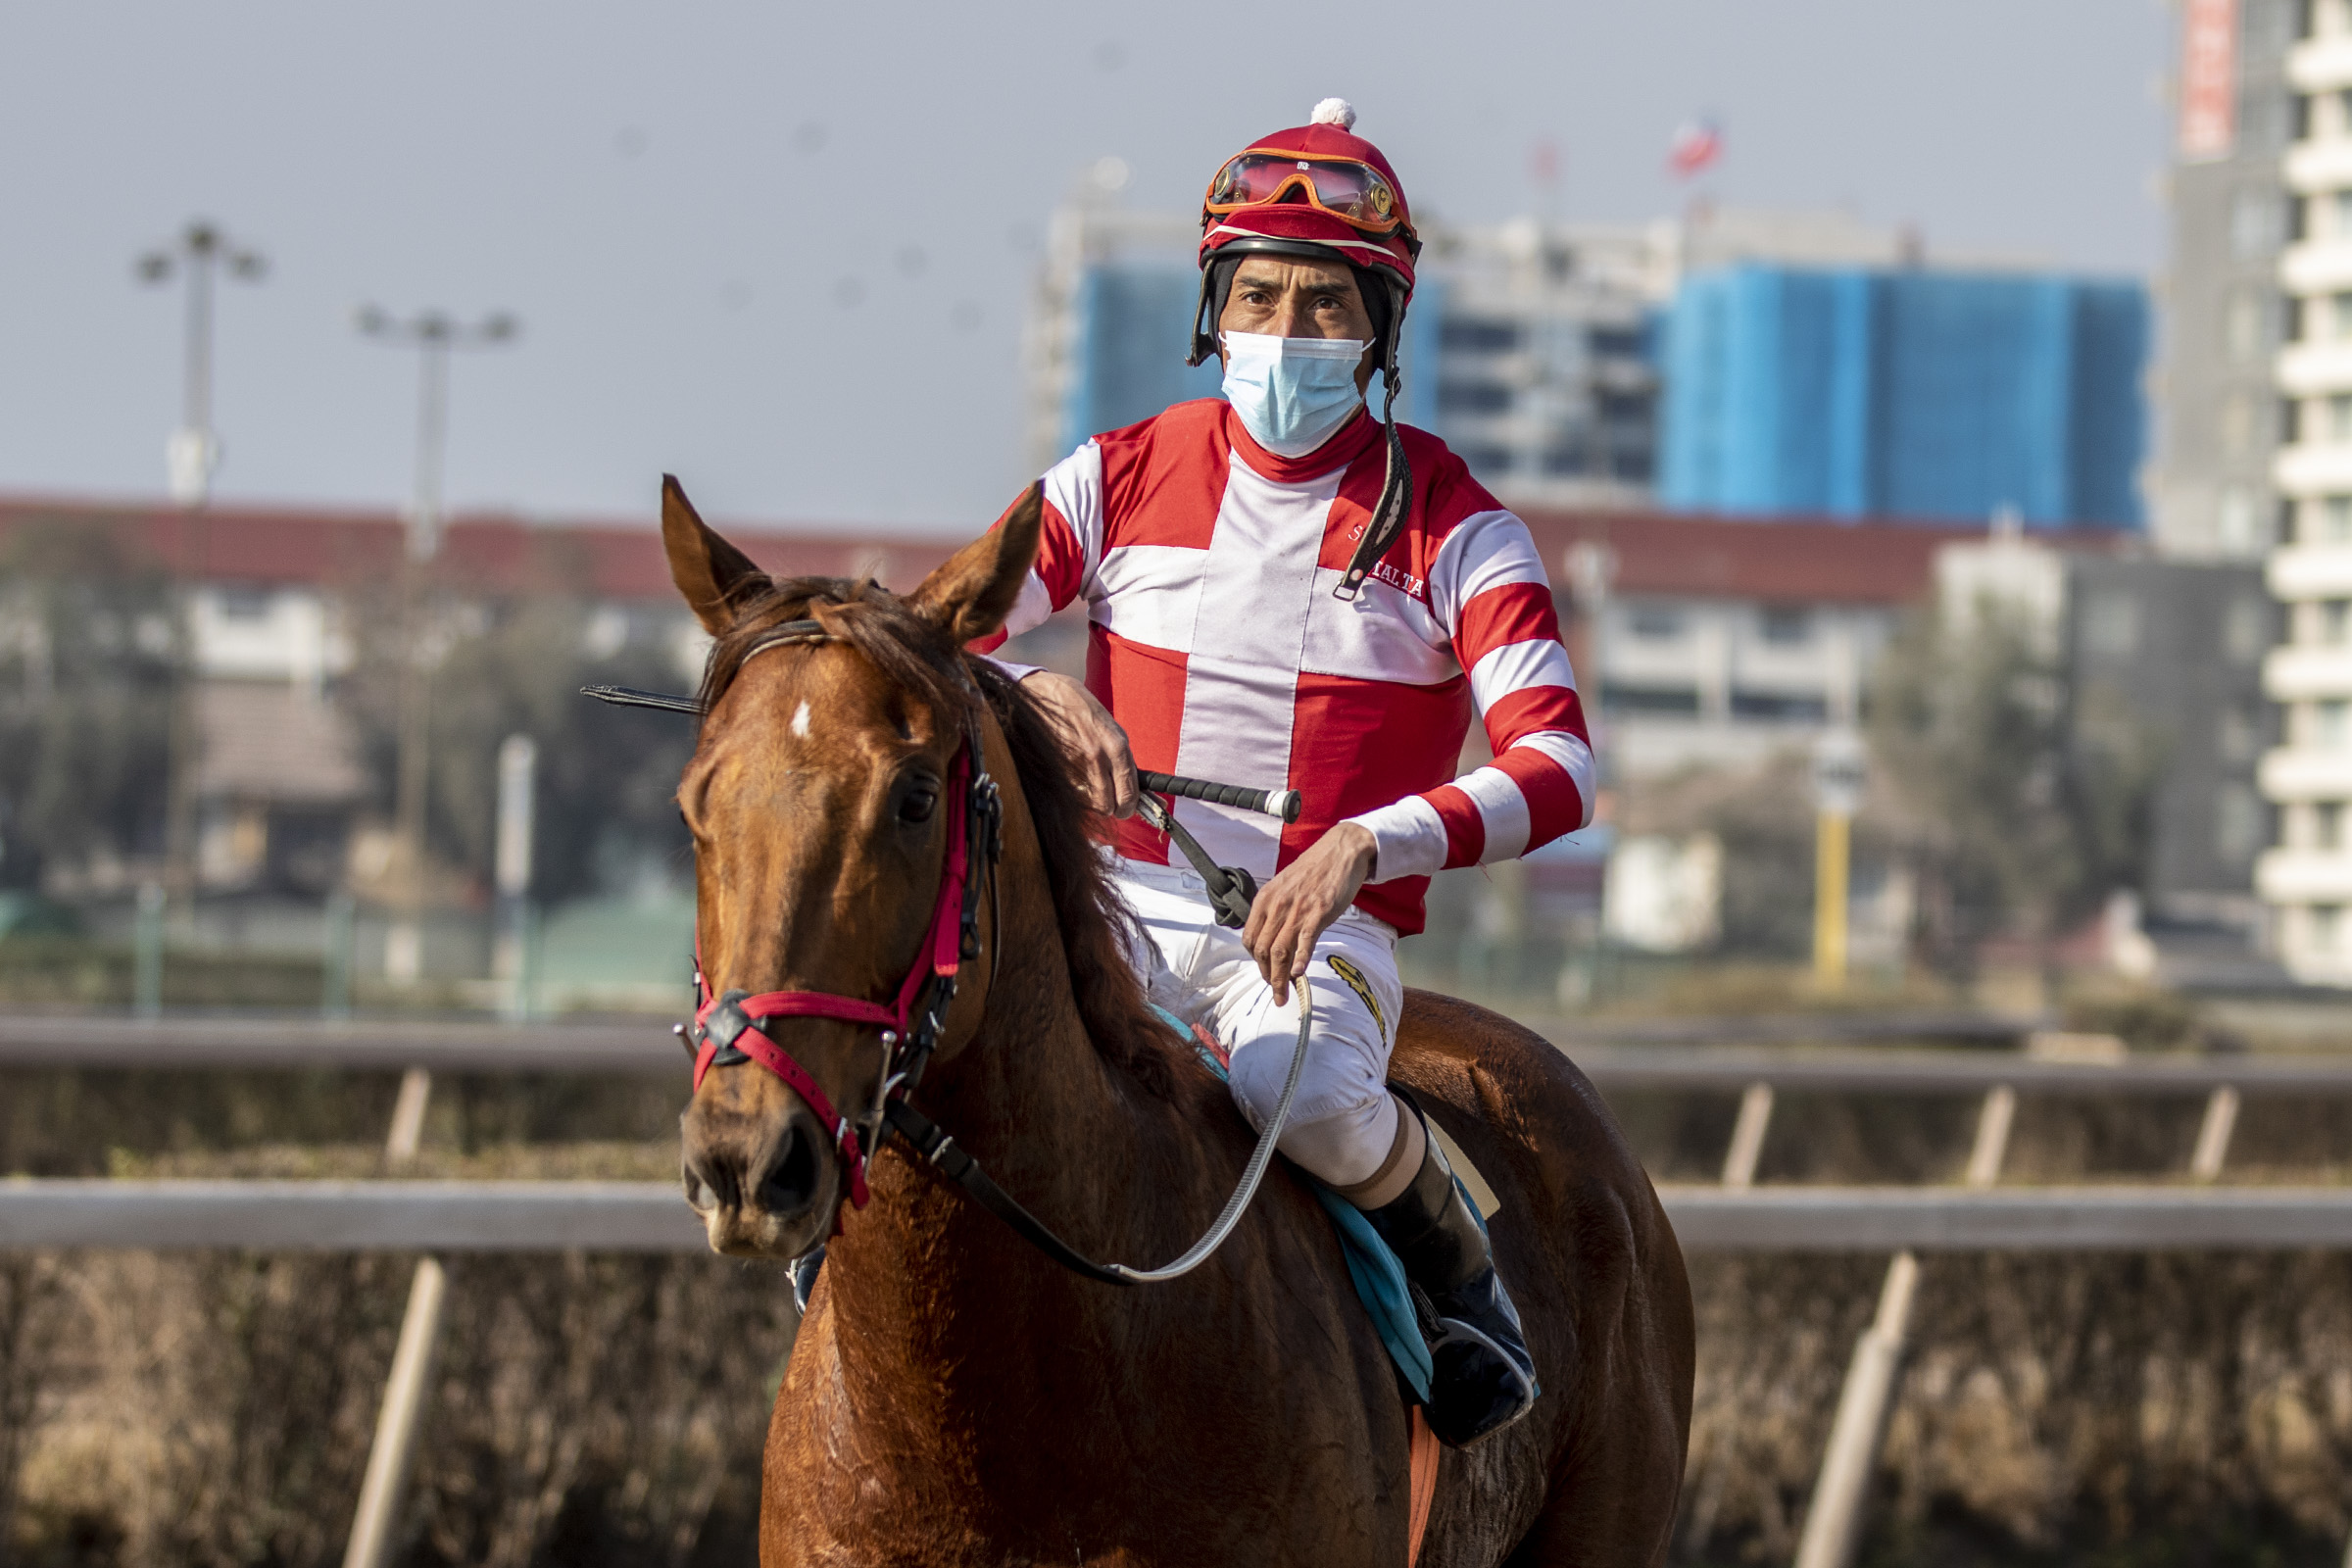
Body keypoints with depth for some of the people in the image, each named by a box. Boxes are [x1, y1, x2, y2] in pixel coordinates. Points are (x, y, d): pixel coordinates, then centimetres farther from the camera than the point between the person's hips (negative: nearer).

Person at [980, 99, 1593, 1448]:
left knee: (1301, 1094, -38)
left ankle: (1460, 1263, -4)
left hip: (1328, 928, -2)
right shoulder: (1123, 479, 8)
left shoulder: (1447, 525, 1)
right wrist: (1036, 692, -20)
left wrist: (1367, 845, -25)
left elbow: (1557, 767, -10)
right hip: (1123, 904, 2)